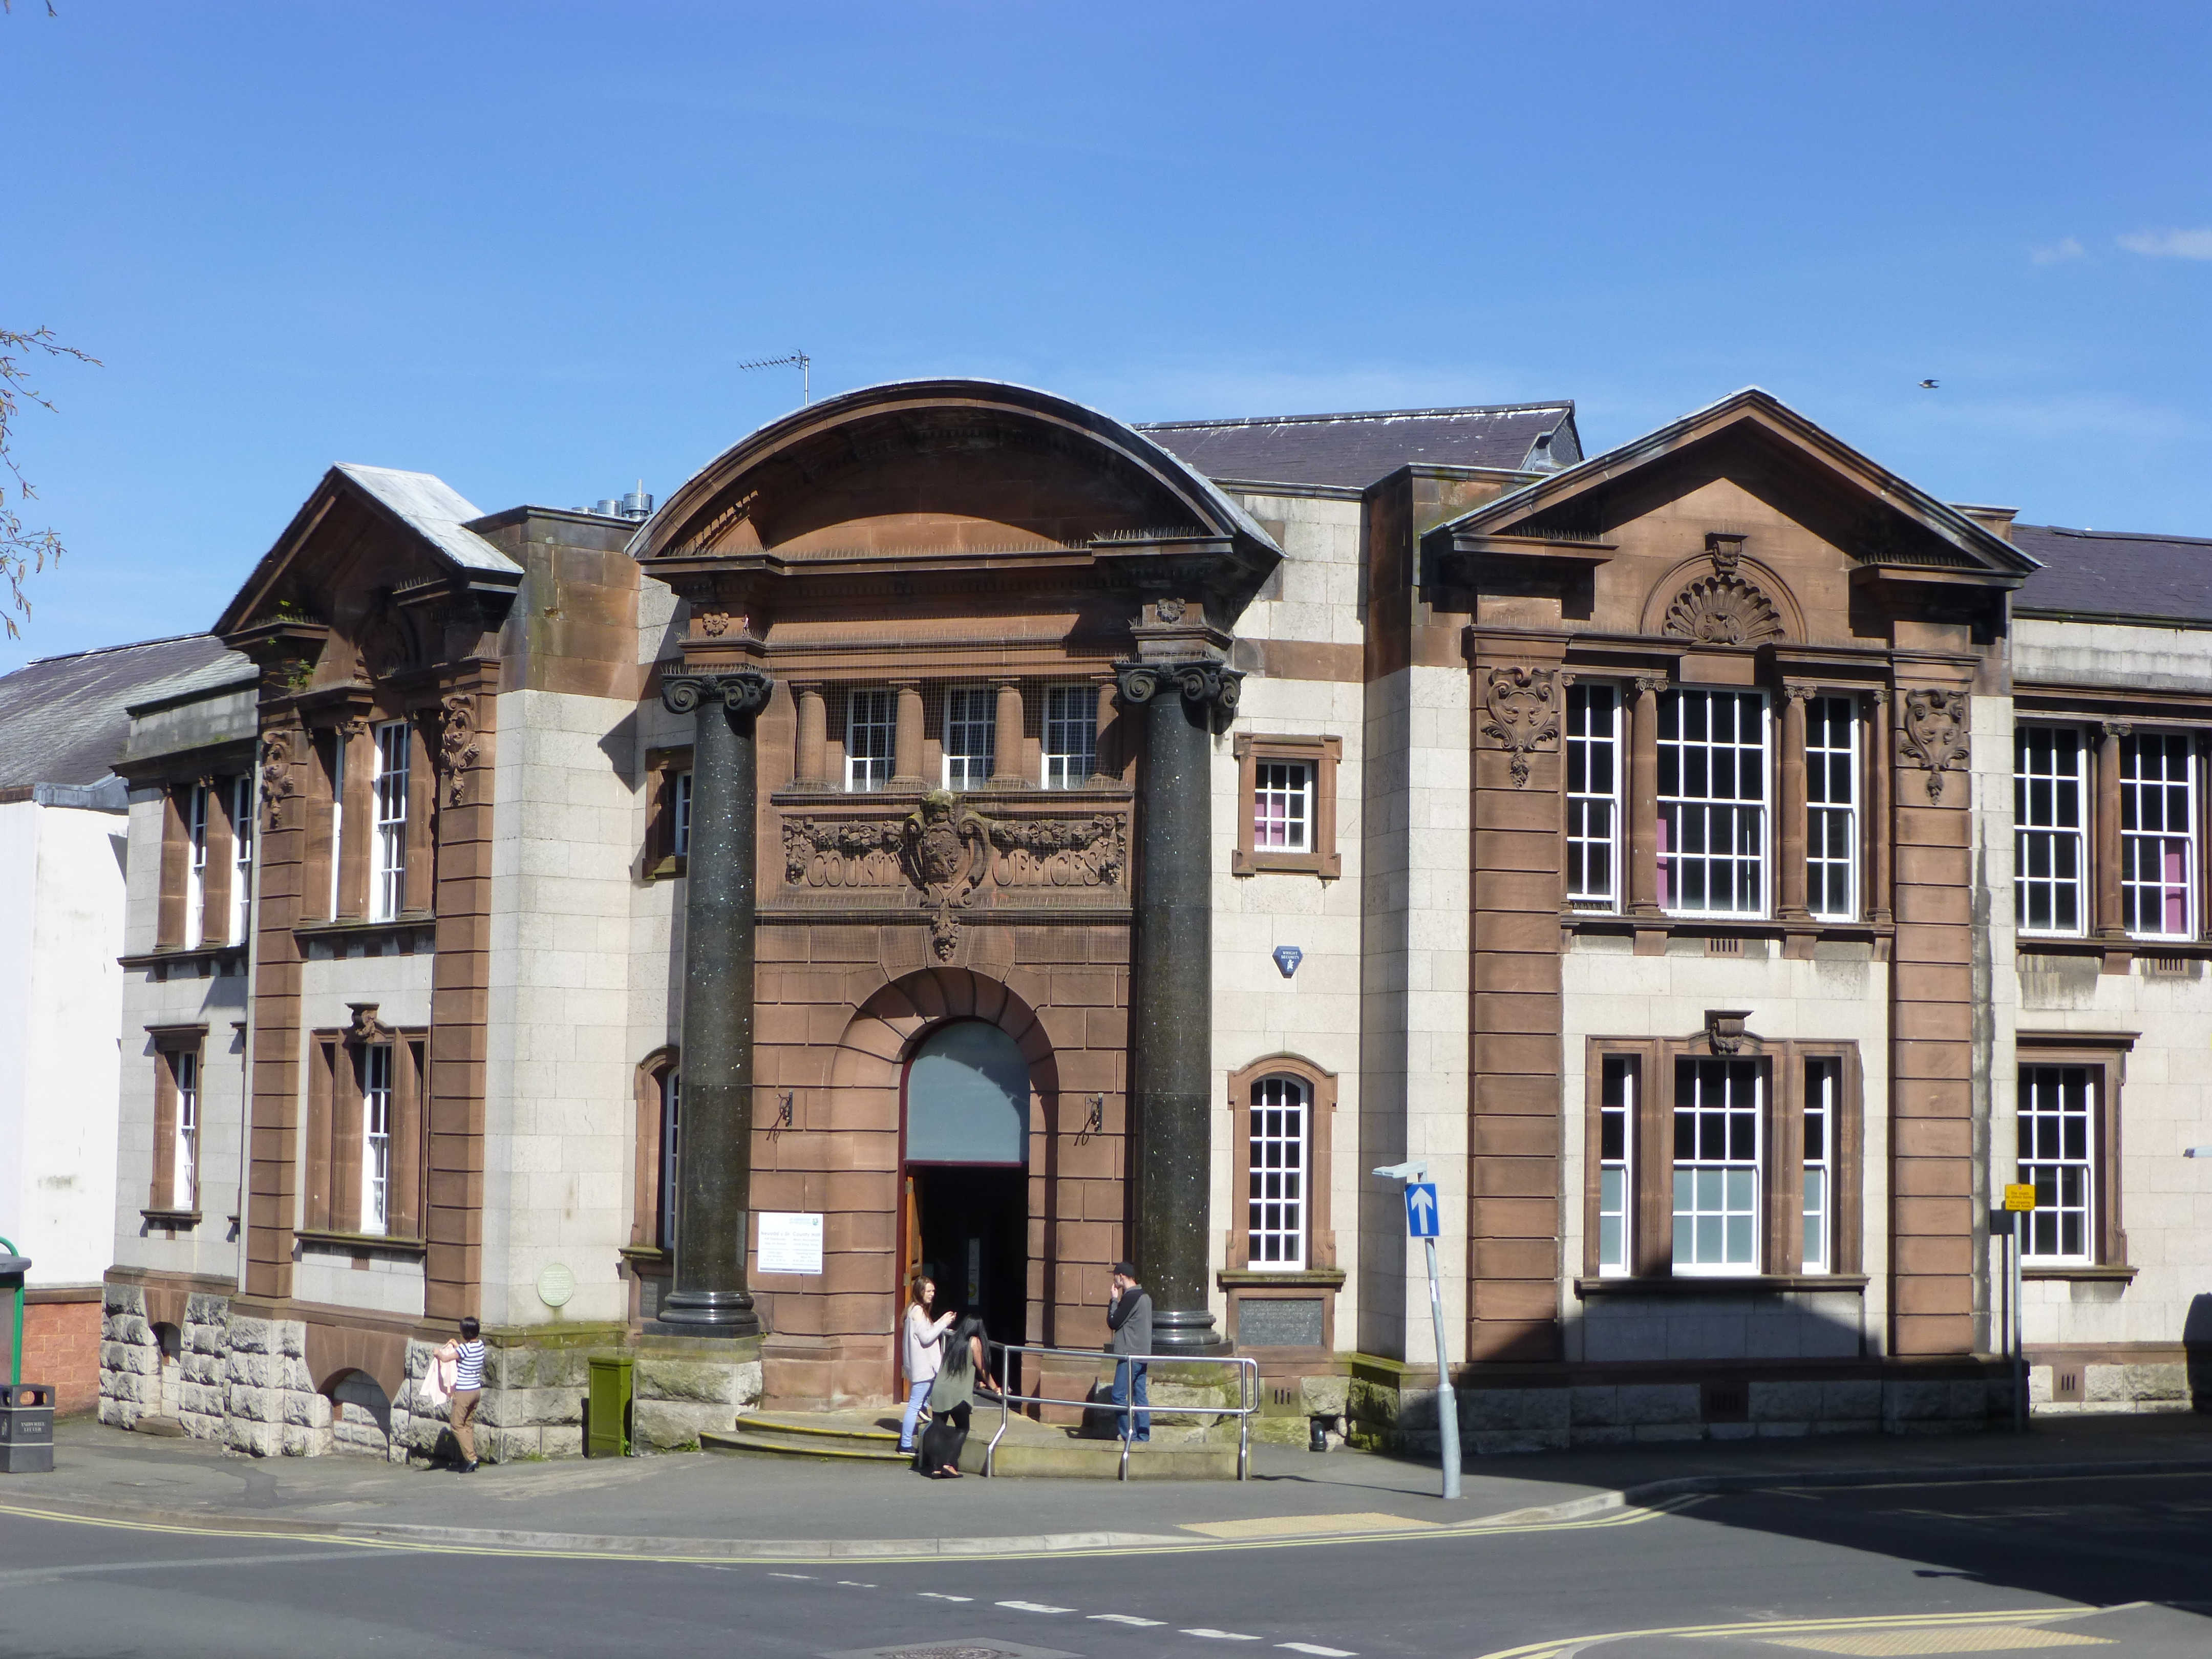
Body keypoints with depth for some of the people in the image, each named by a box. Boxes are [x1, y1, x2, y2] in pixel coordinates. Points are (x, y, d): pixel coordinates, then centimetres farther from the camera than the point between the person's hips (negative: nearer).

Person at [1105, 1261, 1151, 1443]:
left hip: (1130, 1355, -10)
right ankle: (1144, 1437, 9)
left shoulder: (1130, 1298, -15)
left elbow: (1114, 1323, -11)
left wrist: (1114, 1300, -3)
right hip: (1142, 1354, 10)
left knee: (1119, 1396, -7)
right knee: (1140, 1396, 9)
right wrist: (1117, 1301, 14)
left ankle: (1129, 1436, -9)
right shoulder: (1144, 1297, 15)